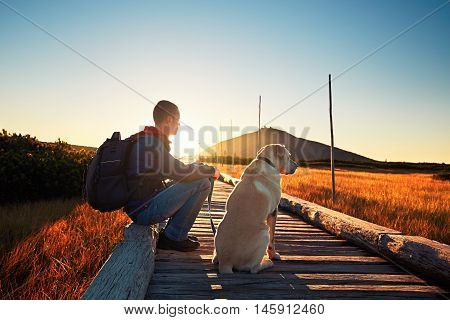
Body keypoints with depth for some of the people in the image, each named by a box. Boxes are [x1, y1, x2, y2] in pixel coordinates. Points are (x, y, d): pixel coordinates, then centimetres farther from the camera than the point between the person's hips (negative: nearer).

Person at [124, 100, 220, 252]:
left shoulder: (149, 139, 15)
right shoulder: (150, 141, -17)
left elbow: (173, 171, 22)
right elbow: (180, 172, -21)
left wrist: (200, 167, 14)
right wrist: (211, 170, -6)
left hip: (142, 206, 10)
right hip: (143, 209, -10)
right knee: (202, 183, -16)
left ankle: (172, 233, 14)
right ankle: (173, 238, -5)